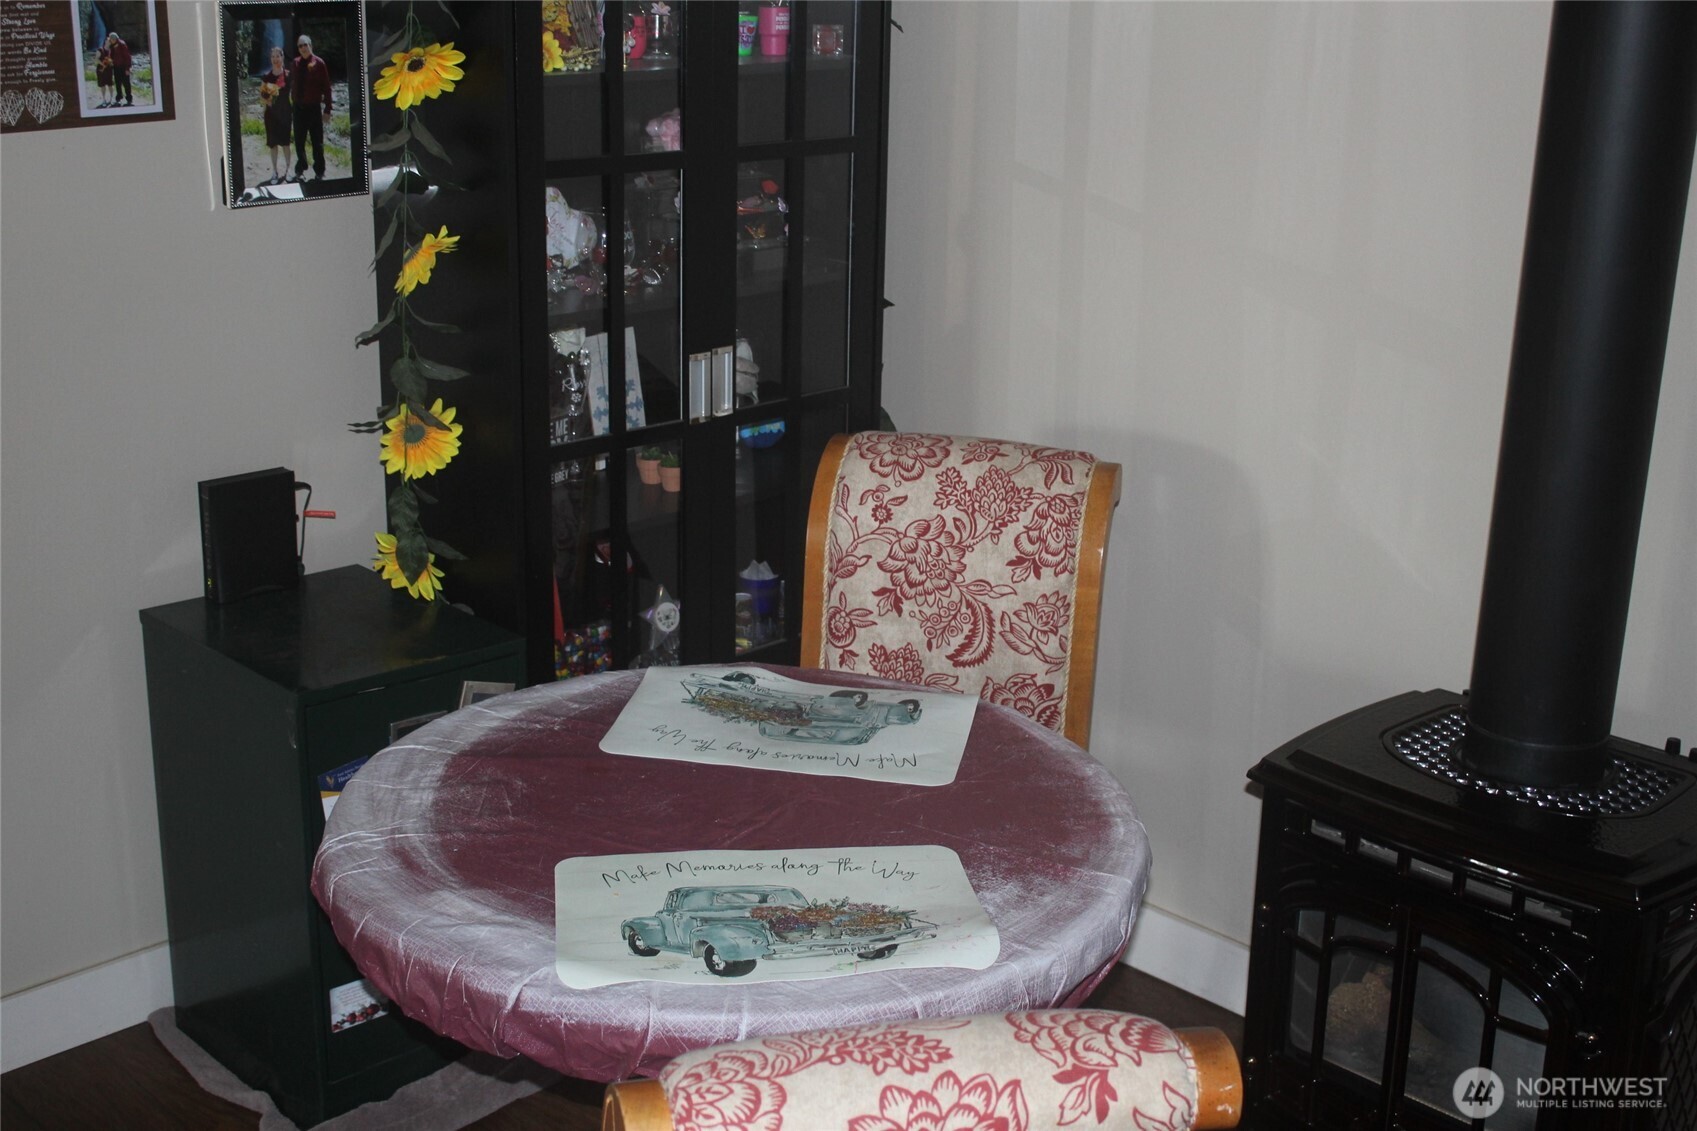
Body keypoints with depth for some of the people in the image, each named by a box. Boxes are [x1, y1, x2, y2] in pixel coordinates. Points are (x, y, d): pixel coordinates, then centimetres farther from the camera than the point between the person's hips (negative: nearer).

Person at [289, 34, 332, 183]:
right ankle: (300, 171, 20)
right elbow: (292, 83, 13)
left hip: (314, 108, -4)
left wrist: (327, 110, -9)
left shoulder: (318, 63, -6)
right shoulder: (296, 63, 7)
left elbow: (326, 87, -6)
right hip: (299, 107, 4)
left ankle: (319, 173, 12)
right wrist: (291, 99, 2)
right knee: (299, 142, 10)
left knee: (317, 142, 3)